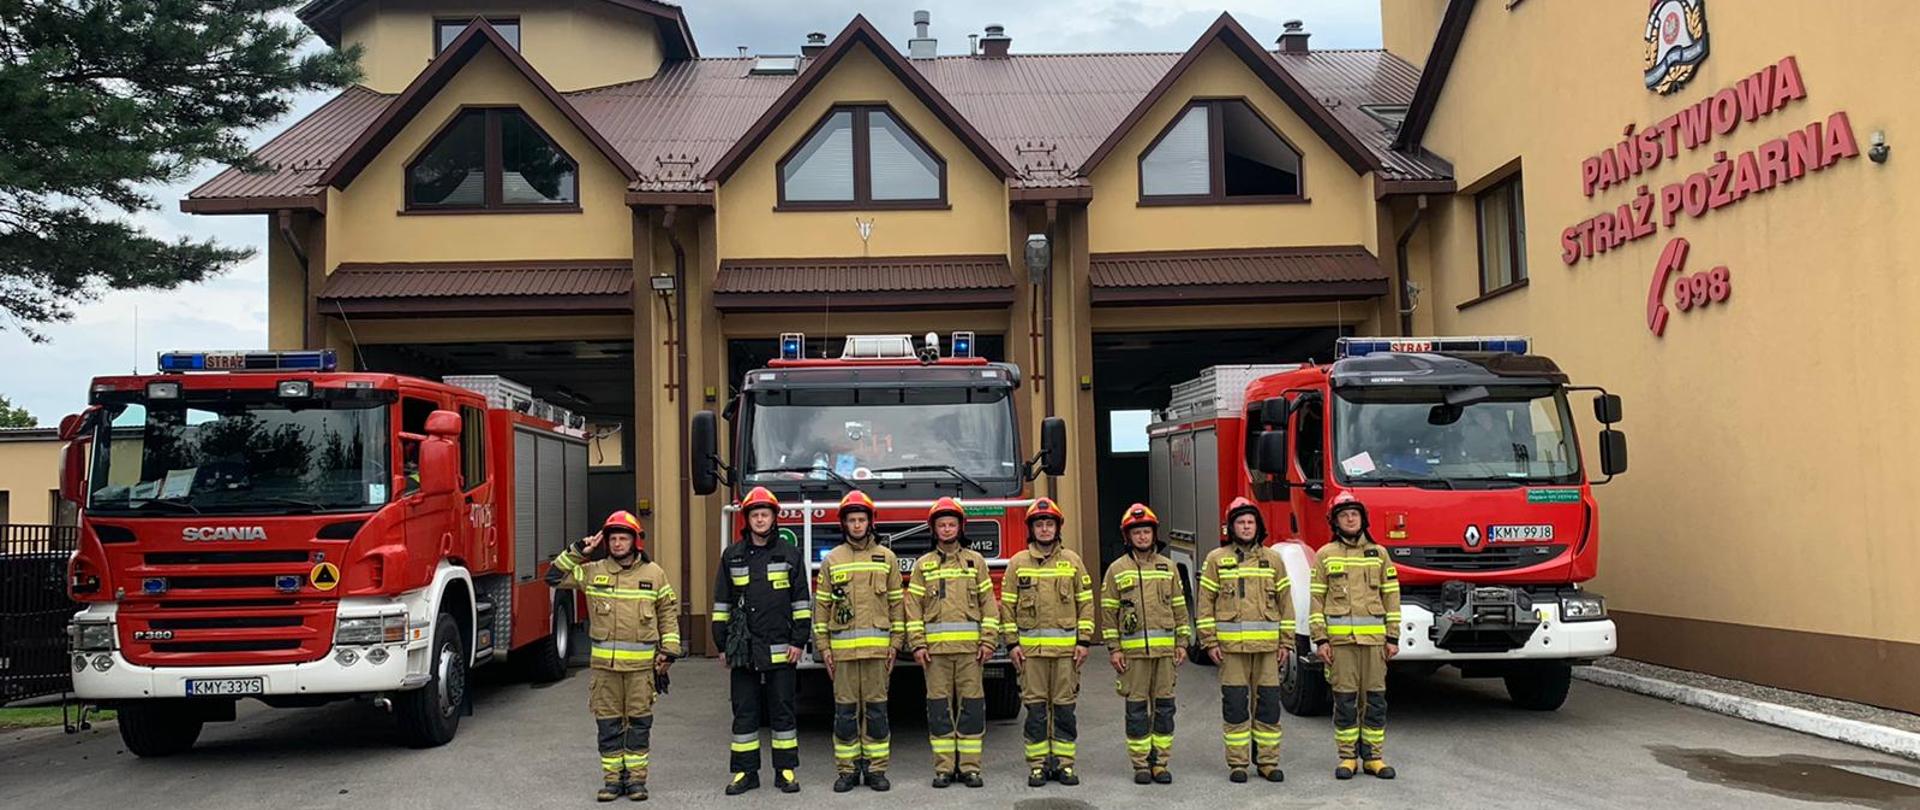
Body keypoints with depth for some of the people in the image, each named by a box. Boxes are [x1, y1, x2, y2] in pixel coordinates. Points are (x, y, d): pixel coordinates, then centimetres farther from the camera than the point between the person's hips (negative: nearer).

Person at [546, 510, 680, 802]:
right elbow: (555, 577, 5)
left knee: (639, 722, 4)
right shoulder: (592, 572, 5)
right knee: (608, 723, 6)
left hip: (641, 664, -1)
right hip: (604, 663, 1)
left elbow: (669, 614, 7)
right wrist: (577, 552, -4)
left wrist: (668, 652, 1)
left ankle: (636, 778, 14)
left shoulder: (654, 573, 3)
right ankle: (612, 779, 16)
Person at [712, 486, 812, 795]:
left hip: (780, 651, -1)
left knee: (782, 711, 5)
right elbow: (722, 604, 9)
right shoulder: (732, 556, 8)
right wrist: (722, 646, 5)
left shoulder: (790, 554, 4)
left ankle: (786, 770, 13)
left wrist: (798, 642, -4)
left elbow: (801, 602, 2)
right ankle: (745, 772, 14)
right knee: (744, 713, 6)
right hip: (743, 651, 1)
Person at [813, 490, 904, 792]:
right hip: (842, 648, 0)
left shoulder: (886, 557, 7)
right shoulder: (832, 559, 7)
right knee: (845, 710, 3)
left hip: (877, 647, 0)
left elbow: (897, 602, 7)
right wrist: (823, 646, 2)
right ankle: (847, 769, 11)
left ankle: (875, 768, 11)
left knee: (876, 708, 3)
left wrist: (896, 642, 2)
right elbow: (821, 605, 7)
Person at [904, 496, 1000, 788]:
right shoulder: (923, 565, 10)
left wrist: (988, 641, -2)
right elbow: (913, 607, 6)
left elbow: (989, 604, 6)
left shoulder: (975, 561, 10)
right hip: (935, 647, 0)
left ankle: (970, 767, 6)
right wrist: (917, 644, -3)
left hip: (970, 647, 0)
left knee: (971, 705, 0)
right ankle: (944, 767, 7)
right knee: (939, 706, 1)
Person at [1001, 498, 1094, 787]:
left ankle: (1064, 763, 11)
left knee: (1065, 707, 3)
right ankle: (1037, 764, 9)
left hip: (1066, 647, 1)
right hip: (1030, 648, 0)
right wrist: (1012, 643, -2)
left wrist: (1084, 641, 0)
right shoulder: (1017, 563, 6)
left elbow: (1086, 603, 7)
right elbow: (1007, 605, 5)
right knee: (1035, 708, 2)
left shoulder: (1072, 561, 8)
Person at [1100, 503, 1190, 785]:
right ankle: (1141, 764, 8)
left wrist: (1182, 643, 7)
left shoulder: (1167, 567, 11)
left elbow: (1179, 607, 13)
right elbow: (1109, 612, 2)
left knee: (1164, 706, 4)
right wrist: (1113, 649, -4)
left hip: (1165, 649, 2)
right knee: (1137, 708, 1)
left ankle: (1160, 763, 12)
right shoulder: (1117, 570, 3)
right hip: (1133, 650, -2)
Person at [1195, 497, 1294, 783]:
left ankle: (1268, 761, 13)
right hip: (1230, 645, -2)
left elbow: (1285, 602, 11)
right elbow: (1205, 603, 3)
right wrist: (1210, 641, -4)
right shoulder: (1216, 560, 5)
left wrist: (1286, 642, 6)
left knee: (1268, 703, 3)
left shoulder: (1273, 559, 10)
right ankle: (1237, 763, 10)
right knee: (1235, 704, 1)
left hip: (1267, 644, 2)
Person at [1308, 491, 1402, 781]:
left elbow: (1391, 597, 9)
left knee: (1375, 698, 3)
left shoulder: (1378, 553, 10)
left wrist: (1393, 638, 3)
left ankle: (1374, 757, 12)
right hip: (1340, 638, -1)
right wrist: (1320, 639, -4)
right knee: (1345, 699, 1)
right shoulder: (1325, 555, 6)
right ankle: (1347, 757, 10)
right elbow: (1317, 599, 3)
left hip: (1374, 637, 1)